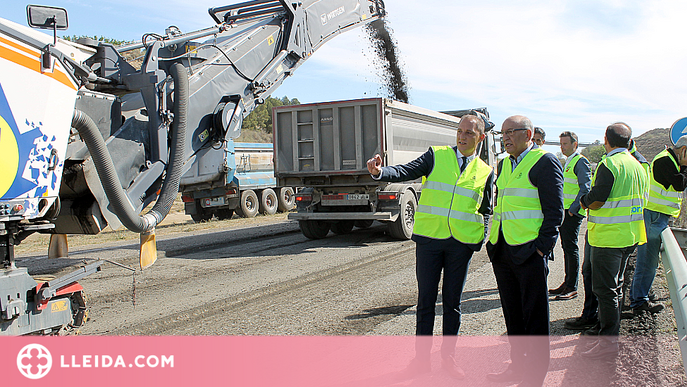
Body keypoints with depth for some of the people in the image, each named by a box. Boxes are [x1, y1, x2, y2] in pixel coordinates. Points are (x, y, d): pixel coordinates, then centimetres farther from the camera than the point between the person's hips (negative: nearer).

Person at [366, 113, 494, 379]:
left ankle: (448, 356, 24)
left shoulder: (485, 172, 10)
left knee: (452, 302, 11)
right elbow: (405, 172, -8)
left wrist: (480, 239, 4)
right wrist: (379, 172, -28)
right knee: (426, 299, 6)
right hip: (429, 238, -1)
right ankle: (422, 356, 19)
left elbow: (486, 210, 18)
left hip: (462, 243, 2)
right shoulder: (436, 156, 3)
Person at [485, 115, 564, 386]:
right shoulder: (505, 164, 16)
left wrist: (541, 249, -15)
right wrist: (493, 243, 15)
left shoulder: (545, 162, -7)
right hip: (502, 252, 8)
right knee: (512, 315, 16)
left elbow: (554, 211, -11)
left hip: (529, 253, -7)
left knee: (534, 319, 4)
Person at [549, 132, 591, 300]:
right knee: (566, 247, 12)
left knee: (571, 247, -7)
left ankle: (572, 288, -1)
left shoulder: (580, 162, -10)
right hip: (564, 211, 9)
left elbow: (585, 188, -18)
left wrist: (574, 208, -20)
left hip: (573, 213, -9)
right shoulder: (568, 162, 19)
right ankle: (567, 283, 20)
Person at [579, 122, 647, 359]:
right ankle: (611, 328, 35)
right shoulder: (637, 165, 11)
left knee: (605, 288, -3)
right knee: (615, 284, 21)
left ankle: (608, 341, 1)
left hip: (608, 237, -9)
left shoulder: (609, 164, -17)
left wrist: (583, 202, 0)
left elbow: (596, 200, -22)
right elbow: (639, 198, 18)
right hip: (630, 235, 9)